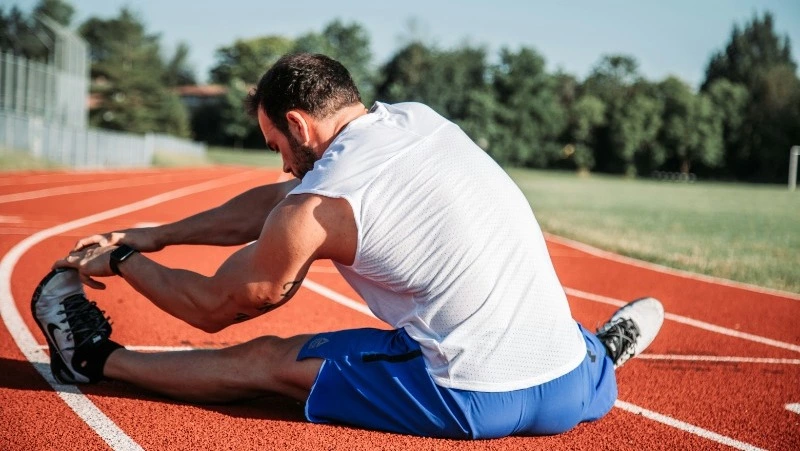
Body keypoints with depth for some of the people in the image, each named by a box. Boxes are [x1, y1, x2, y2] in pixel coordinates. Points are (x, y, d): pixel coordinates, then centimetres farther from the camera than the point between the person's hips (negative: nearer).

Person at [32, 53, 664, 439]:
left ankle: (98, 358, 24)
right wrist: (156, 235, 25)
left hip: (475, 403, -5)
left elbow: (213, 307, 8)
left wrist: (123, 260, 25)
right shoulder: (420, 119, 11)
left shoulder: (316, 207, -9)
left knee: (265, 359, 11)